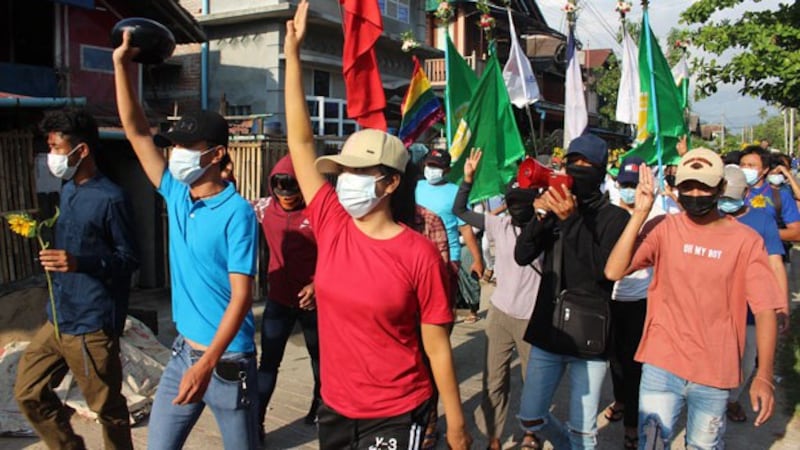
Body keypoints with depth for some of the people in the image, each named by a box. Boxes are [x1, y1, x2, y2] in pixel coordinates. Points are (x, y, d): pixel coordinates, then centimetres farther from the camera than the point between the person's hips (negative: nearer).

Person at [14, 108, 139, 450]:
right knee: (28, 393, 14)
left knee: (107, 407, 5)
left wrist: (79, 263, -27)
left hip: (92, 324, -9)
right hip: (58, 317, 9)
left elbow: (130, 259, -15)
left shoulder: (110, 199, -15)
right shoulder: (68, 190, 12)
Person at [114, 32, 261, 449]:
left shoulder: (237, 213, -17)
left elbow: (241, 296, -21)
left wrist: (208, 363, -28)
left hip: (227, 360, -6)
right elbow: (136, 131, 4)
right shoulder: (177, 196, 2)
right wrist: (122, 64, -2)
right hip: (183, 351, 7)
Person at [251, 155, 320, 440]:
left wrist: (317, 284, -24)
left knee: (319, 355, 19)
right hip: (278, 300, 2)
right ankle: (255, 421, 10)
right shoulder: (264, 208, -3)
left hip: (313, 299, -2)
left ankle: (320, 404, 42)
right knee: (268, 362, 2)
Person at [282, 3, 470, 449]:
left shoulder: (420, 254, -16)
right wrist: (293, 54, -6)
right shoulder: (332, 226, -5)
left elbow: (438, 346, -10)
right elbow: (300, 141, -5)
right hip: (335, 407, 5)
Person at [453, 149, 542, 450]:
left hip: (532, 318, -3)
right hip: (499, 313, 3)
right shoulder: (499, 225, 1)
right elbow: (459, 210, 4)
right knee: (494, 381, 10)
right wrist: (468, 178, -7)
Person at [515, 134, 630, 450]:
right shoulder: (557, 208, 6)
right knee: (530, 417, 13)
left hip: (589, 334, -4)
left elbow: (603, 268, -20)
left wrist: (573, 221, -27)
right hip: (547, 329, 4)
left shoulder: (615, 217, -6)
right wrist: (540, 216, -17)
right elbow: (522, 256, -2)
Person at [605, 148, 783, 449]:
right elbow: (613, 272, -13)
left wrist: (764, 375, -17)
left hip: (715, 372, 0)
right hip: (662, 366, 0)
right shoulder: (664, 229, -3)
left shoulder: (745, 240, -5)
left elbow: (764, 309, -7)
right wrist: (640, 214, -16)